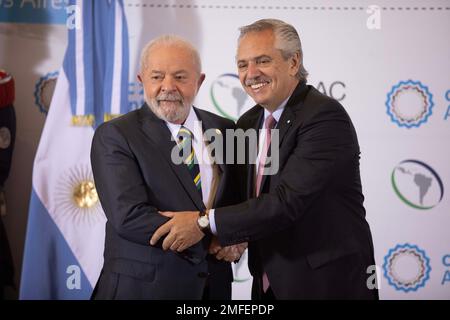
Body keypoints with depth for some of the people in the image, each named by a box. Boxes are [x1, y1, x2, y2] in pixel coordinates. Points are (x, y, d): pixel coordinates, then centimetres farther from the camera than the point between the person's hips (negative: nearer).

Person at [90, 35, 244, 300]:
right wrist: (209, 239, -19)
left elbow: (241, 201, 9)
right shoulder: (114, 136, -10)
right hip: (141, 285, -4)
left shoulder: (224, 130, 3)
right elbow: (129, 217, -19)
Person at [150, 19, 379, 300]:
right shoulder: (248, 123, 6)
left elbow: (289, 201, -25)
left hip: (330, 284, -6)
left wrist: (206, 222, -24)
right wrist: (234, 235, -9)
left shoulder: (325, 116, -17)